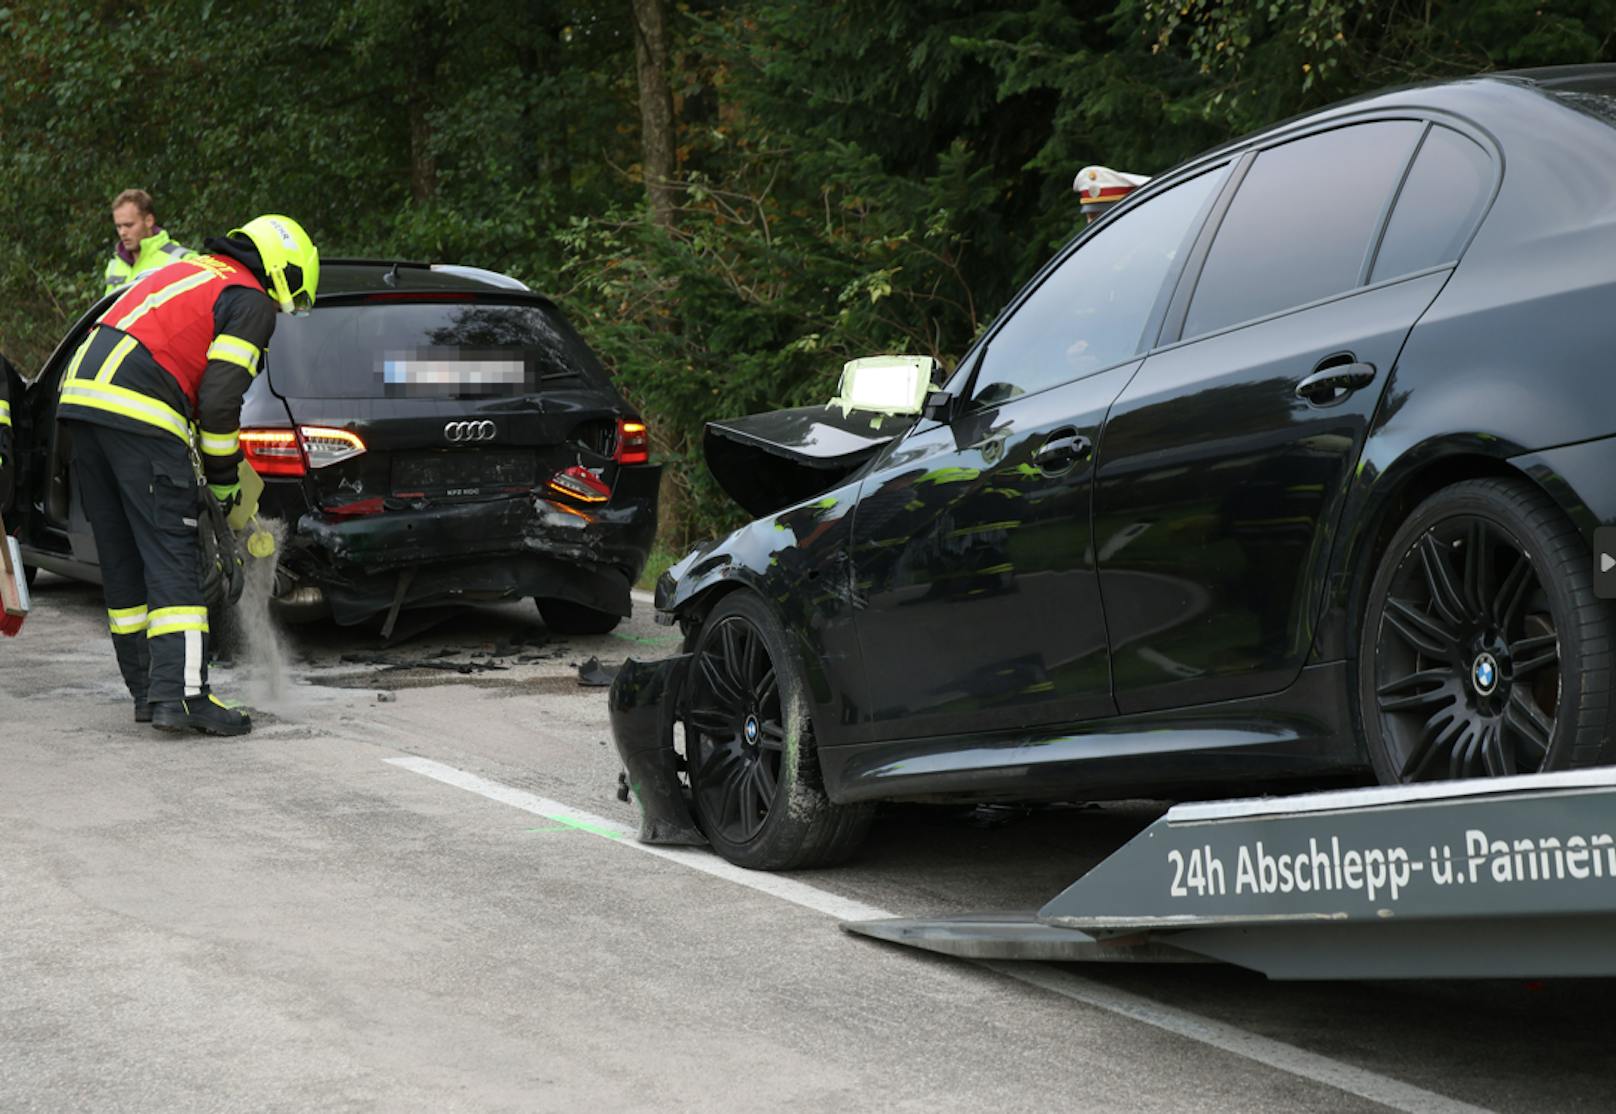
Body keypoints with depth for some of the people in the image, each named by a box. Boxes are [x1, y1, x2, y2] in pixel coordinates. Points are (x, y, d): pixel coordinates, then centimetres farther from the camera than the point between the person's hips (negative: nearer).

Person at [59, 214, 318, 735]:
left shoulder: (187, 272, 28)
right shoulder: (252, 304, 1)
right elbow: (219, 399, -8)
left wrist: (189, 460, 27)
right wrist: (223, 479, 5)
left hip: (81, 394, 9)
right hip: (137, 414, -9)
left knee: (122, 559, 12)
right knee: (169, 557, -8)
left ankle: (148, 691, 16)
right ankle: (181, 692, -16)